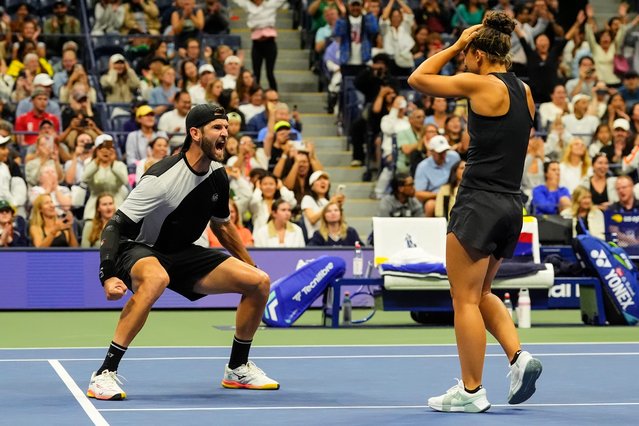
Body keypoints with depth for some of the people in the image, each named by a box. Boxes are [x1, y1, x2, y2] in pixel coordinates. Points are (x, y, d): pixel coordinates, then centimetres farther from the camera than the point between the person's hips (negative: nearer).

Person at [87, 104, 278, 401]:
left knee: (259, 282, -3)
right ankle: (104, 374, -39)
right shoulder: (161, 178, -24)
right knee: (156, 279, -44)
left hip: (183, 254, 8)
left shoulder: (218, 176, 0)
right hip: (139, 251, -8)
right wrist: (108, 276, -37)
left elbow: (221, 225, 19)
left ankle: (238, 369, 16)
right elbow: (115, 226, -24)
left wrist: (250, 265, 24)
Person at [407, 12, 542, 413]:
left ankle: (471, 391, 3)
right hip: (512, 205, 8)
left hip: (479, 204, -8)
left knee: (465, 298, 0)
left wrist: (456, 46, 5)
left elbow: (418, 79, -1)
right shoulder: (523, 90, 10)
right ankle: (519, 356, 4)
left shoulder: (481, 84, -11)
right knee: (481, 293, 21)